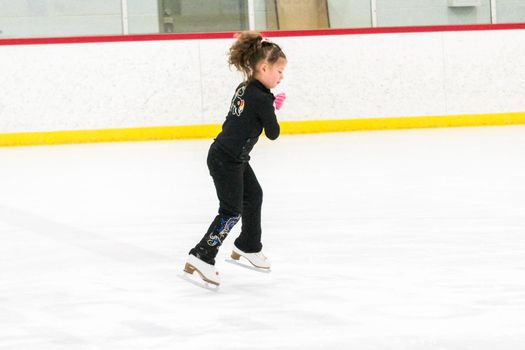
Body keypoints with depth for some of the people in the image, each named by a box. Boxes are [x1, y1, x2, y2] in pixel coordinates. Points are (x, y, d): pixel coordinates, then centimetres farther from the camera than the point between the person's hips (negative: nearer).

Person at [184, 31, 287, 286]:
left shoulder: (244, 89, 7)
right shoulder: (261, 99, -19)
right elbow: (273, 133, -9)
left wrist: (271, 106, 9)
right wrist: (273, 111, 8)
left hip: (233, 157, 10)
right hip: (225, 160, -10)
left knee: (254, 195, 24)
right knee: (231, 210, -8)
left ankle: (248, 246, 40)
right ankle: (201, 258, -13)